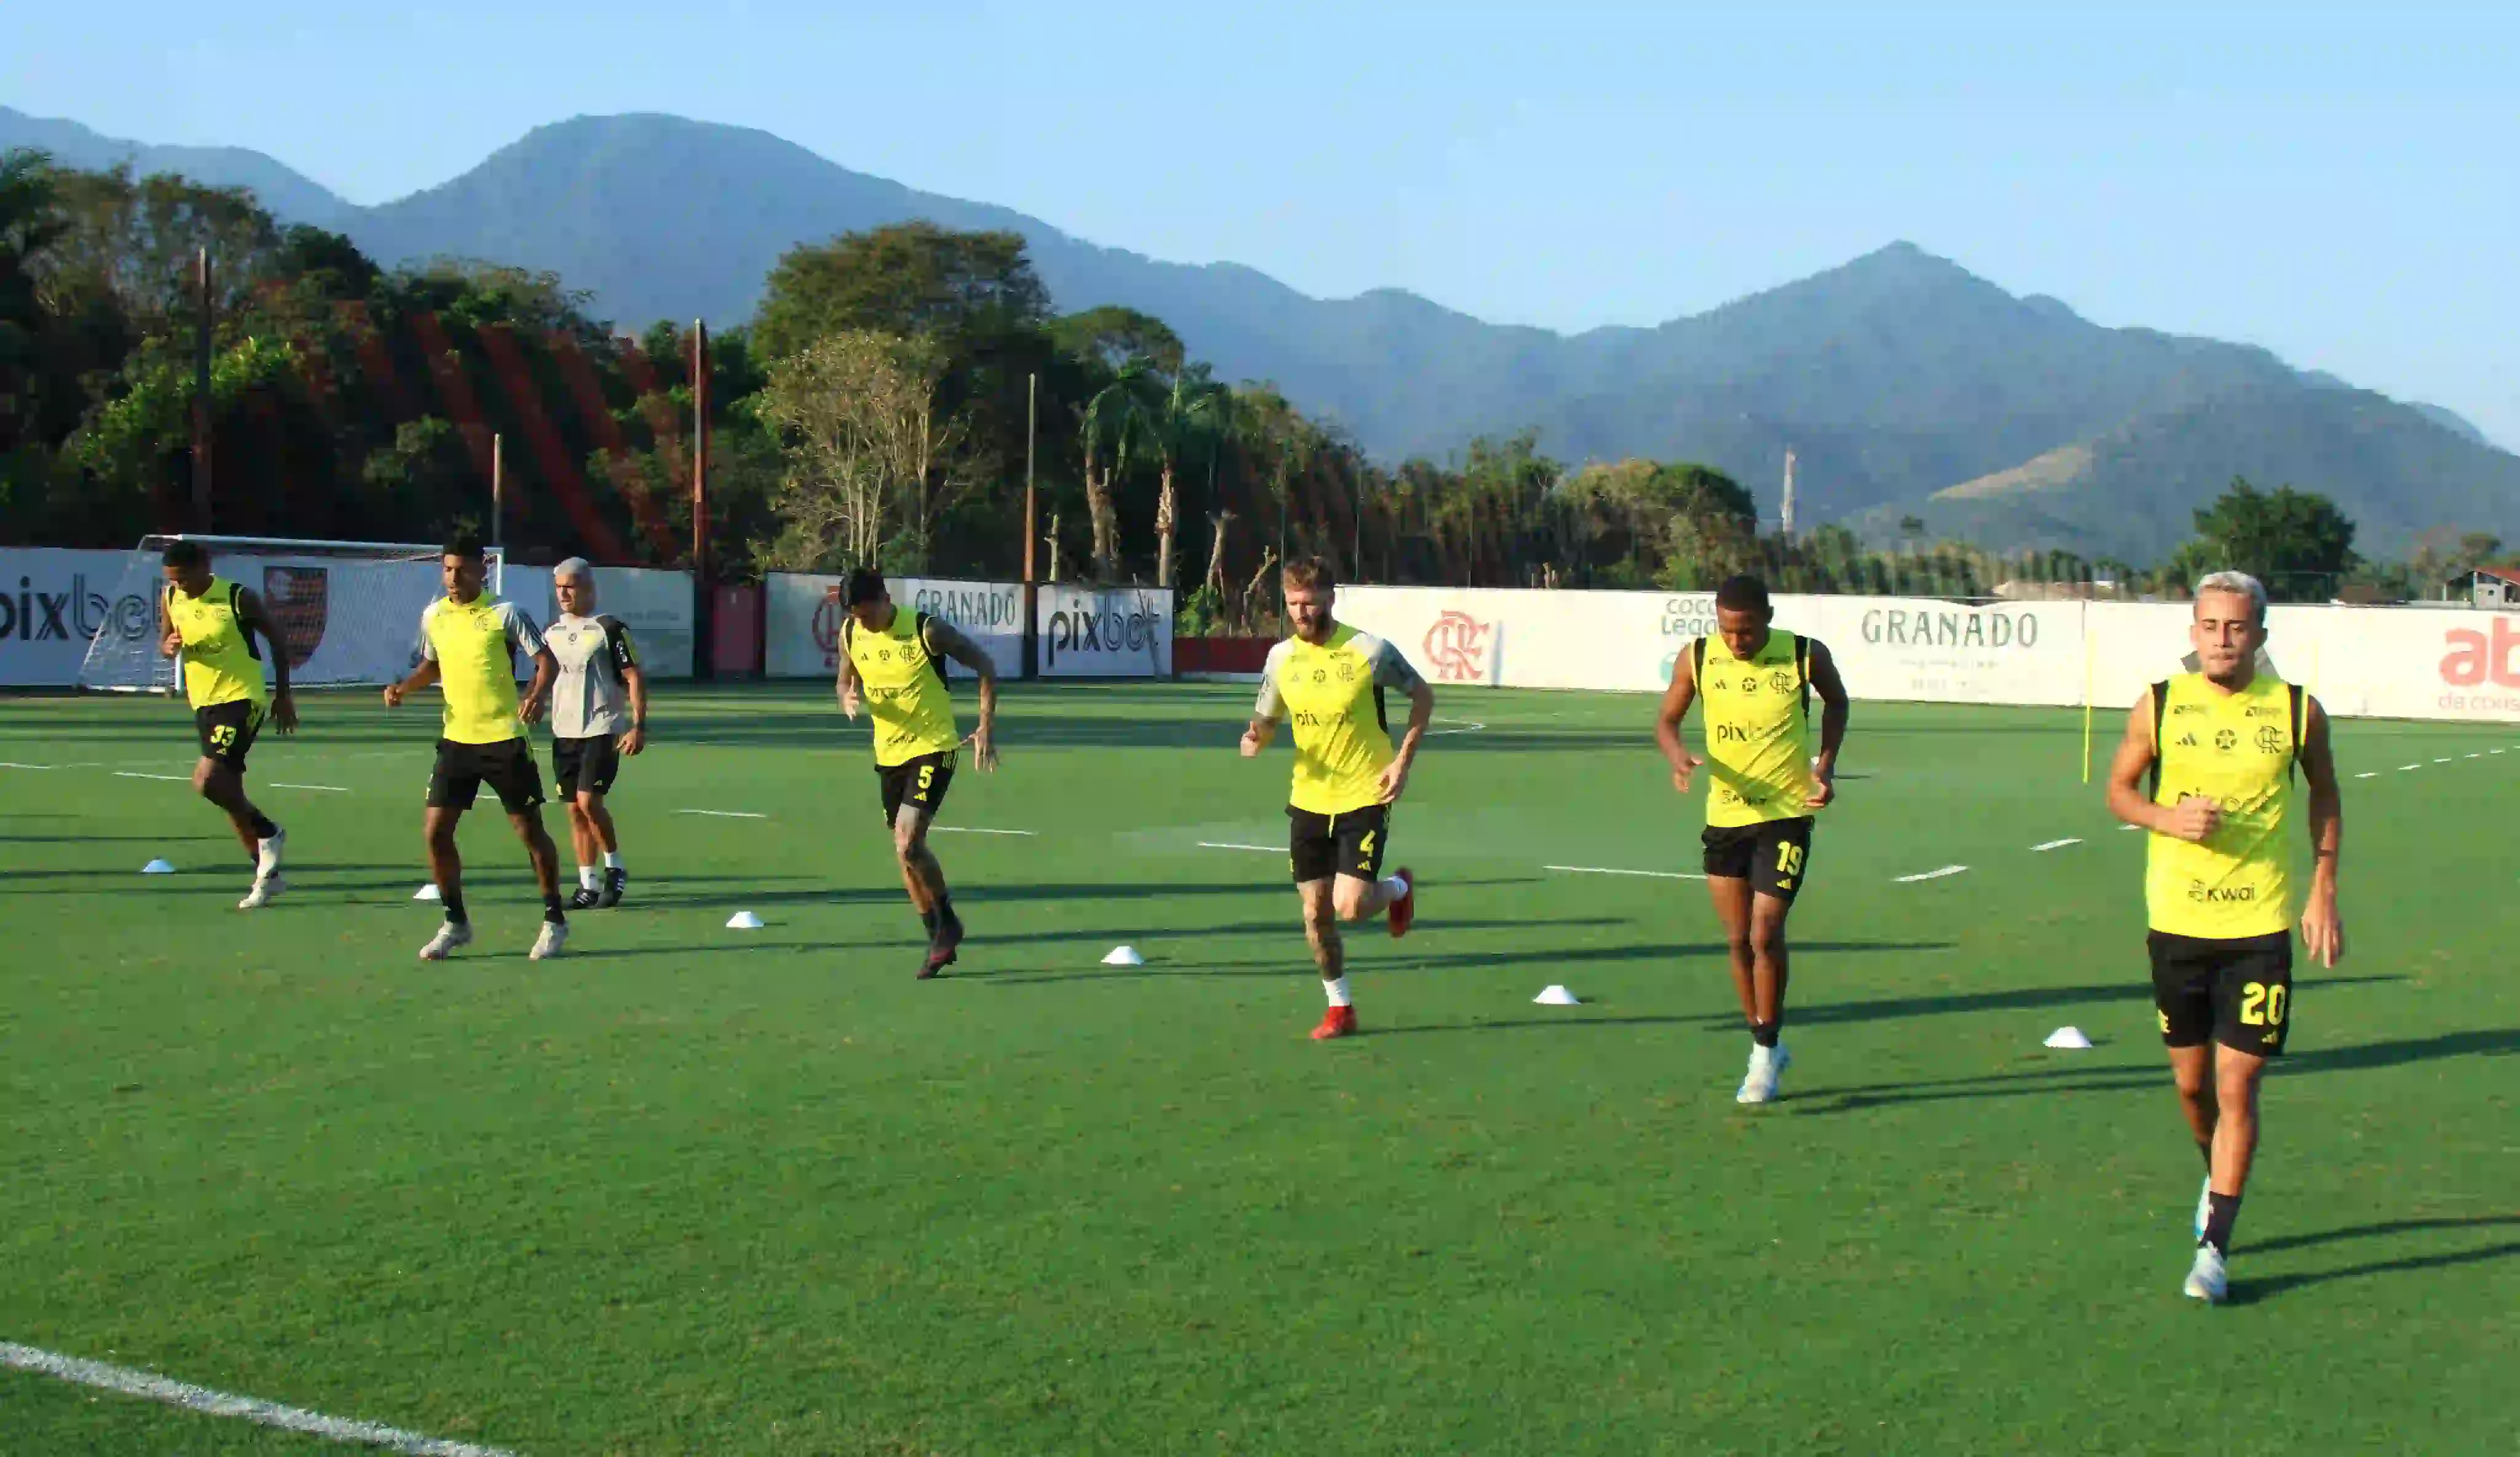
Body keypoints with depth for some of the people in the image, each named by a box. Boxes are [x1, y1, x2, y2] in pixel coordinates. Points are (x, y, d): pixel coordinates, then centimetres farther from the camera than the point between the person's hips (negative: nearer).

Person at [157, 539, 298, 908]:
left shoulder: (239, 598, -13)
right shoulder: (171, 598, 2)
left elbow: (276, 639, -2)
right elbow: (165, 642, 15)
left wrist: (283, 695, 1)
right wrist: (169, 646, -11)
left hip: (242, 698, -7)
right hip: (203, 702, 7)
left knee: (206, 780, -22)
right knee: (229, 792, 10)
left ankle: (269, 834, -1)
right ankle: (268, 874, 20)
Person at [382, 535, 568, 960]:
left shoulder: (505, 613, -8)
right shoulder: (433, 616, 7)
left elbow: (546, 660, -9)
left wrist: (537, 696, -28)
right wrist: (403, 689, 6)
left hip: (505, 738, -5)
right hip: (457, 739, 5)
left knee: (530, 830, 2)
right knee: (436, 831, 0)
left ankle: (554, 921, 16)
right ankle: (456, 923, 15)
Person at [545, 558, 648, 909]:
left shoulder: (609, 629, -6)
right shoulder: (552, 634, 12)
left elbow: (635, 679, -7)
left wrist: (638, 726, -14)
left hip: (602, 731, -6)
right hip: (564, 733, 6)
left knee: (589, 801, -16)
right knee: (575, 809, 5)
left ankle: (615, 868, 2)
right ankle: (588, 883, 12)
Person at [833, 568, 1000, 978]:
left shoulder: (927, 631, -17)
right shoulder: (850, 634, -2)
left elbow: (985, 666, -7)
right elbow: (845, 680, 14)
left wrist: (987, 727, -13)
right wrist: (849, 698, -11)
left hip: (933, 748, -6)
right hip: (889, 754, 6)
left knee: (908, 844, -19)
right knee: (906, 853, 10)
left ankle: (948, 923, 3)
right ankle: (940, 941, 25)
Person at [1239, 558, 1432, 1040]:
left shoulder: (1369, 651, -12)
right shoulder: (1281, 657, 1)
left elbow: (1423, 696, 0)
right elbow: (1266, 719, 13)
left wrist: (1402, 761, -8)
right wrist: (1255, 739, -12)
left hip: (1364, 797, -4)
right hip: (1308, 801, 4)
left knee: (1350, 906, -14)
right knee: (1315, 915, 4)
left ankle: (1397, 887, 21)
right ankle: (1340, 1009, 22)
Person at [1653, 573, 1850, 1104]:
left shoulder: (1806, 656, -9)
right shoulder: (1697, 658, -6)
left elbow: (1836, 702, 11)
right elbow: (1667, 720, 5)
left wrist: (1825, 763, -2)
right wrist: (1679, 755, -17)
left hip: (1787, 813, -3)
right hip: (1725, 816, 3)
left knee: (1765, 935, -10)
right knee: (1738, 940, 8)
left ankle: (1767, 1049, 6)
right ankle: (1765, 1048, 25)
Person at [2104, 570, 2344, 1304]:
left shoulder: (2297, 710, -3)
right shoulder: (2159, 706, -3)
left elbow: (2325, 795, 13)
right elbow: (2119, 789, 8)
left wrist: (2323, 888, 5)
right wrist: (2168, 817, -13)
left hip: (2260, 924, -2)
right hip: (2176, 920, 2)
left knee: (2236, 1086, -6)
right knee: (2191, 1082, 13)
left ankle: (2214, 1246, 2)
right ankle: (2218, 1180, 44)